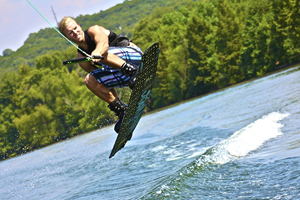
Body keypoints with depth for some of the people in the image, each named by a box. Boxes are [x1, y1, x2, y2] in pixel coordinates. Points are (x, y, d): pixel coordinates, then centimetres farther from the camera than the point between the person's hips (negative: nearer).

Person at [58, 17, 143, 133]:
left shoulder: (94, 30, -3)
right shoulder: (81, 57, 13)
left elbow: (104, 43, -27)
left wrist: (97, 53, -51)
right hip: (124, 76, 7)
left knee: (102, 54, -26)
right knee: (89, 81, -6)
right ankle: (121, 110, -8)